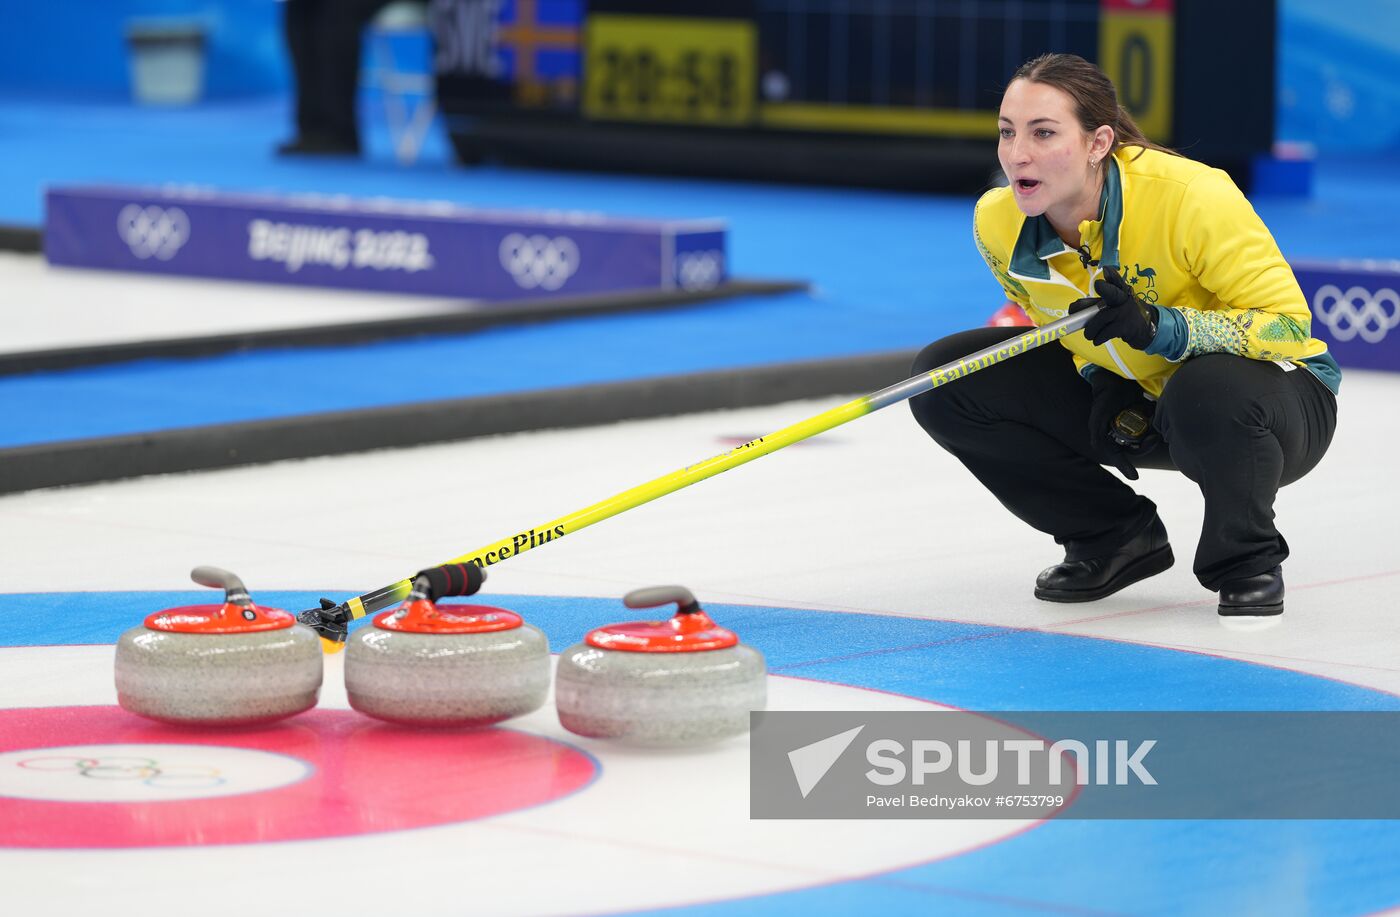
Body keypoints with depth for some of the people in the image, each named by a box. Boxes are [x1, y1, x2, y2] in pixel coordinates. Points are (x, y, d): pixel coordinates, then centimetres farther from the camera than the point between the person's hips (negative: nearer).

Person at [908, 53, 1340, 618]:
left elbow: (1290, 326, -26)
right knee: (943, 378, -12)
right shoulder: (997, 222, -14)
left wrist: (1161, 329, -39)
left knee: (1210, 390, -42)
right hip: (1127, 398, 6)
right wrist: (1102, 380, -13)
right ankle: (1116, 537, 5)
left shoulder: (1192, 195, -31)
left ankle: (1247, 559, -9)